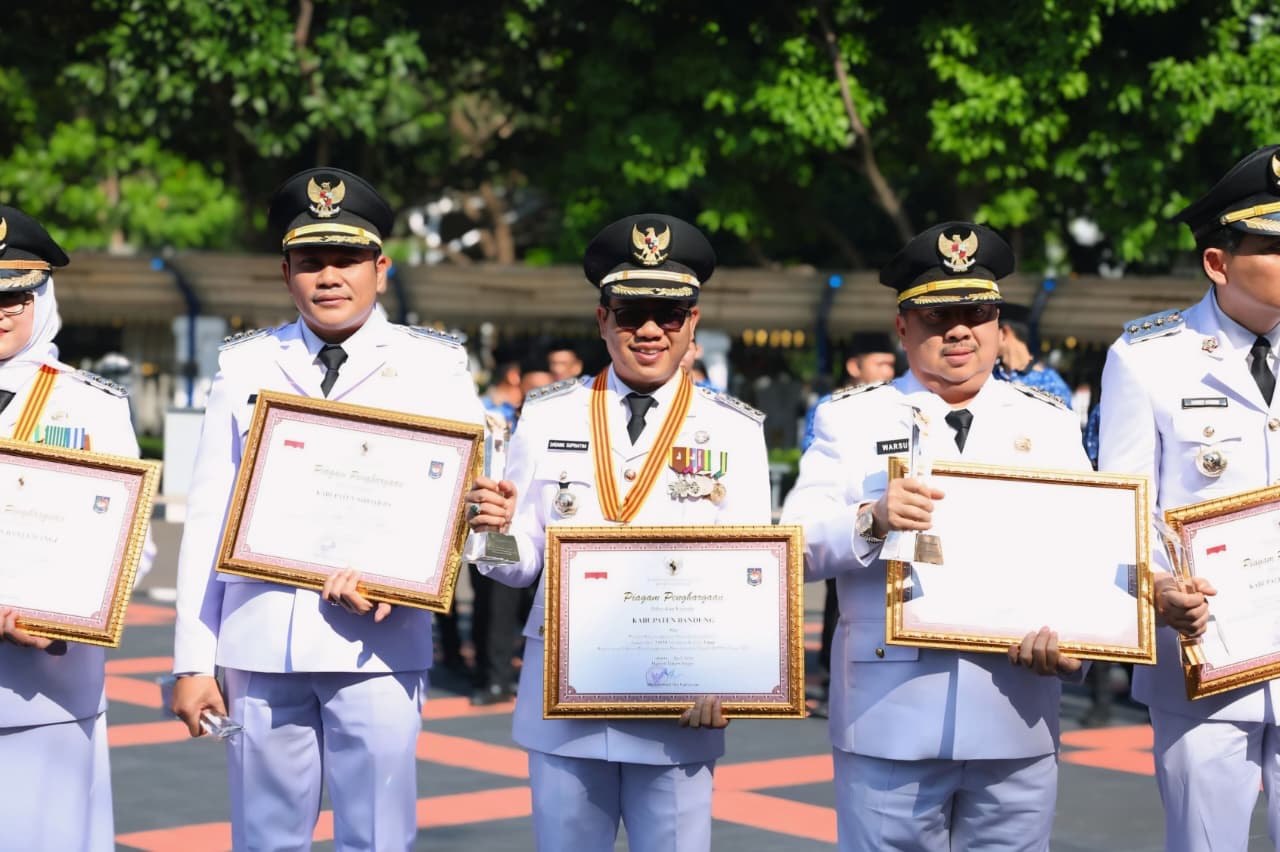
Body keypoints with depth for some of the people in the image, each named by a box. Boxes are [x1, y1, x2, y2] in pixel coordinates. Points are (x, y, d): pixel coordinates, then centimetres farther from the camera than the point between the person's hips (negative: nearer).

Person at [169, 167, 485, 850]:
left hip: (376, 643, -2)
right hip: (260, 643, 2)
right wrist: (193, 661, 3)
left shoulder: (434, 364, 5)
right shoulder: (245, 365, 10)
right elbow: (208, 518, 8)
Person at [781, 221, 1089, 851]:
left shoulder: (1050, 423, 13)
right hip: (890, 721, -2)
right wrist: (871, 520, -22)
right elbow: (796, 543, -2)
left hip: (1017, 722, 2)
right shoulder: (850, 419, 7)